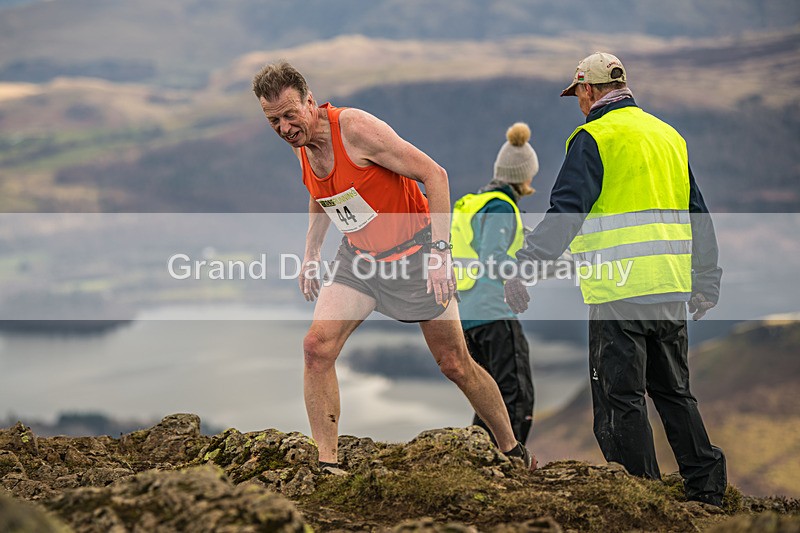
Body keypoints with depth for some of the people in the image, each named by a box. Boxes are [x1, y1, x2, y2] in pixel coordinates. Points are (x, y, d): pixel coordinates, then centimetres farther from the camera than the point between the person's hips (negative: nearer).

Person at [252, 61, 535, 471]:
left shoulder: (356, 128, -24)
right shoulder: (301, 144, -3)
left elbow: (435, 175, -22)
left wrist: (439, 250, -26)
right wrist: (311, 253, 14)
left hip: (413, 253, -6)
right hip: (359, 259, 6)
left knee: (455, 365, 2)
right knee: (317, 345, -14)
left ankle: (513, 451, 22)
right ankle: (327, 463, -8)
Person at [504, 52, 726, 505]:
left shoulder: (593, 137, -5)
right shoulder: (670, 135, 17)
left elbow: (565, 213, -15)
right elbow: (699, 217, 21)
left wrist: (522, 266, -15)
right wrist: (707, 283, 28)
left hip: (619, 291, -7)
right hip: (671, 290, 7)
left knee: (621, 398, -1)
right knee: (674, 391, 18)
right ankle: (707, 488, 18)